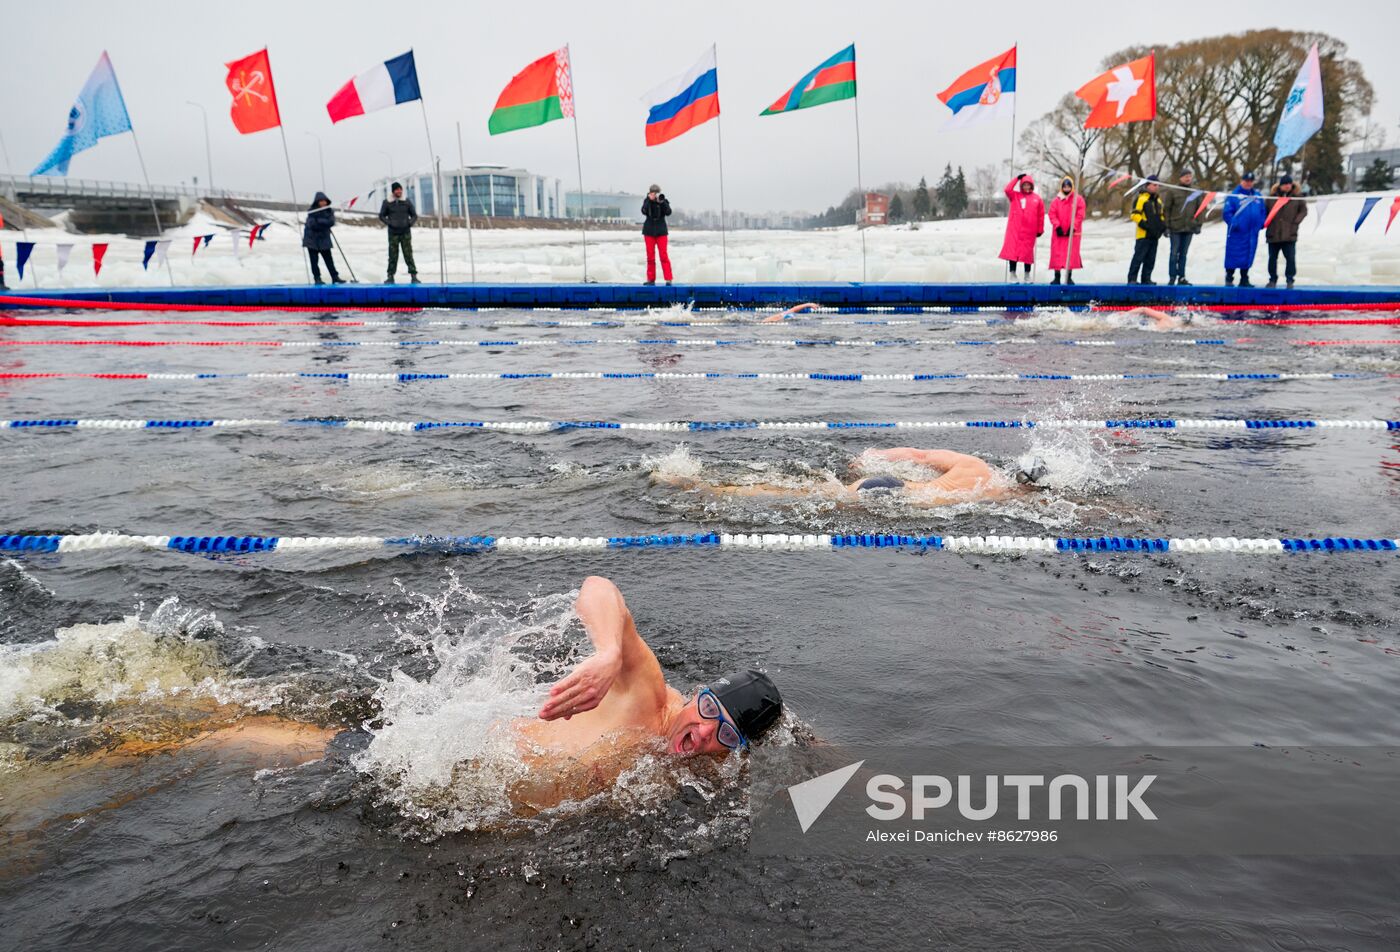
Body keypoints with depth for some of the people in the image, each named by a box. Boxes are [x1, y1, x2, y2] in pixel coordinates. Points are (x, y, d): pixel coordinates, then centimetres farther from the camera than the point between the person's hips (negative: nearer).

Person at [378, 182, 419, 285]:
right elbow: (381, 216, 9)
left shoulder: (407, 201, 5)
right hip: (393, 233, 0)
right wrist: (389, 223, -7)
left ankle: (414, 276, -4)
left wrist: (410, 223, -6)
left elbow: (414, 215, 11)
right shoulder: (387, 202, 2)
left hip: (406, 233, 0)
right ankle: (390, 276, 8)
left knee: (408, 255, -4)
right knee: (393, 256, 1)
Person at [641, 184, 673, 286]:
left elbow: (668, 212, -14)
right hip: (649, 231, 1)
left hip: (661, 231, -1)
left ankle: (668, 279, -11)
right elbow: (644, 212, -14)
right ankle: (651, 279, 9)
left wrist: (662, 202, -24)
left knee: (664, 255, -8)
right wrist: (650, 200, -20)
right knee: (650, 256, 3)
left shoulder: (663, 201, -1)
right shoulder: (647, 201, 2)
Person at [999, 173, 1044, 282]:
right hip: (1014, 229, 0)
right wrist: (1017, 178, -7)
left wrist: (1040, 230, 7)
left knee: (1028, 252, 3)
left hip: (1029, 230, 0)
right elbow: (1007, 190, -10)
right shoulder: (1014, 196, 9)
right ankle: (1012, 273, 1)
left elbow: (1041, 215, 9)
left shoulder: (1037, 199, 8)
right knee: (1012, 250, -5)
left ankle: (1027, 274, 13)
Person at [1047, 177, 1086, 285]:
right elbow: (1052, 214, 1)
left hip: (1072, 232, -1)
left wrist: (1073, 227, -12)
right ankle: (1057, 277, 6)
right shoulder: (1057, 200, 5)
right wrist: (1057, 226, -11)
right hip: (1059, 232, 1)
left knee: (1071, 254, -2)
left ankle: (1069, 277, 6)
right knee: (1057, 254, 0)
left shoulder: (1078, 199, 2)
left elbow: (1080, 215, -4)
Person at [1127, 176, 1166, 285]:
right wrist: (1144, 224, -20)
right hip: (1143, 234, -8)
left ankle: (1146, 279, 15)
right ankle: (1132, 279, -5)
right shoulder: (1141, 198, -7)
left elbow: (1160, 215, 28)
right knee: (1138, 257, -8)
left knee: (1150, 259, 9)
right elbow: (1135, 214, -13)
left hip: (1155, 235, 8)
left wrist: (1163, 225, 10)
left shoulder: (1158, 200, 19)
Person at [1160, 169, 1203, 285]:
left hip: (1189, 228, 3)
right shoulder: (1172, 191, -2)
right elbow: (1166, 209, -3)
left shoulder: (1195, 193, 9)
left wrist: (1198, 224, 5)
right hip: (1175, 228, -3)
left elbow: (1199, 209, 13)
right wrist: (1166, 226, -7)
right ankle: (1172, 277, 6)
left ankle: (1181, 277, 13)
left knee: (1183, 253, 9)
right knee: (1174, 253, 0)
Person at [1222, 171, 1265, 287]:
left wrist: (1261, 223, 4)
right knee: (1233, 256, -3)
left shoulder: (1257, 195, 13)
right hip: (1237, 232, -5)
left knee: (1248, 257, 9)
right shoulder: (1233, 195, -4)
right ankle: (1229, 279, 6)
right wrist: (1233, 224, -18)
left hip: (1252, 233, 5)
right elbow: (1226, 212, -8)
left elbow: (1263, 211, 18)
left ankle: (1244, 280, 18)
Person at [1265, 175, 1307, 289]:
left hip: (1289, 235, -1)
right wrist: (1266, 223, 0)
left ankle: (1290, 280, 4)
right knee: (1272, 258, 9)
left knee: (1291, 258, -6)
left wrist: (1296, 221, -3)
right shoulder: (1272, 197, 2)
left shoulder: (1296, 197, 2)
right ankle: (1273, 280, 21)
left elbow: (1303, 210, 9)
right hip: (1273, 234, 1)